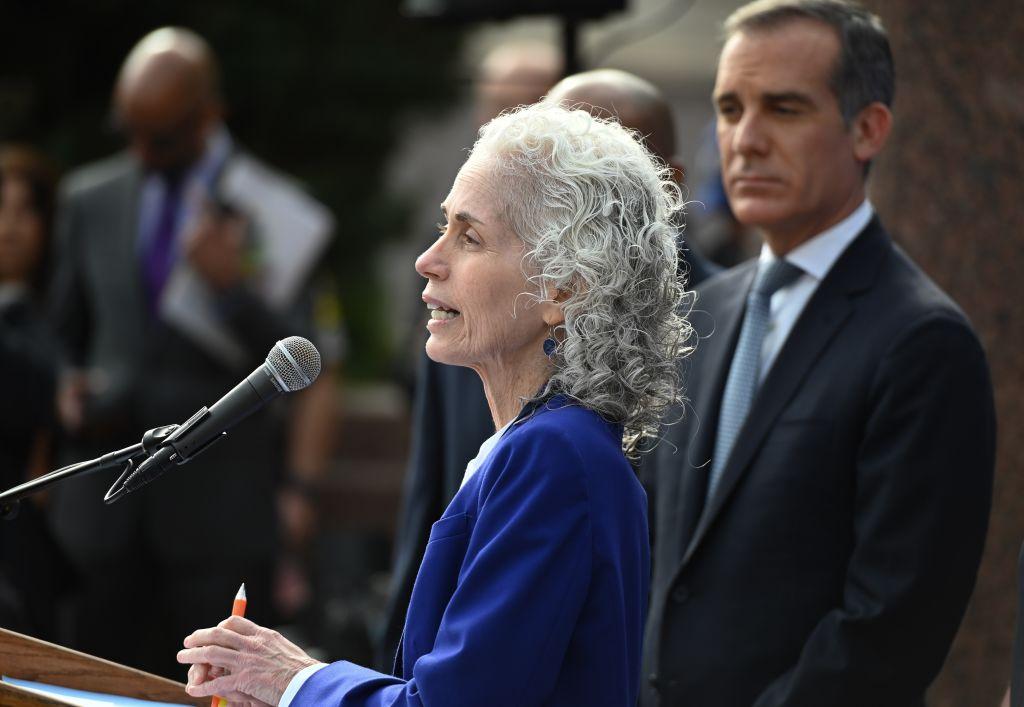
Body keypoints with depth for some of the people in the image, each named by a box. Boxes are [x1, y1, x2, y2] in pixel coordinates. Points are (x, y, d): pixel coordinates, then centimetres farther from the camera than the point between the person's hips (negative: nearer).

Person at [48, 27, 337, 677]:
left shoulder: (275, 211, -3)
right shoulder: (91, 200, 10)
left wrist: (229, 284, -21)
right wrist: (72, 388, 1)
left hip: (220, 509, -3)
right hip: (106, 512, 4)